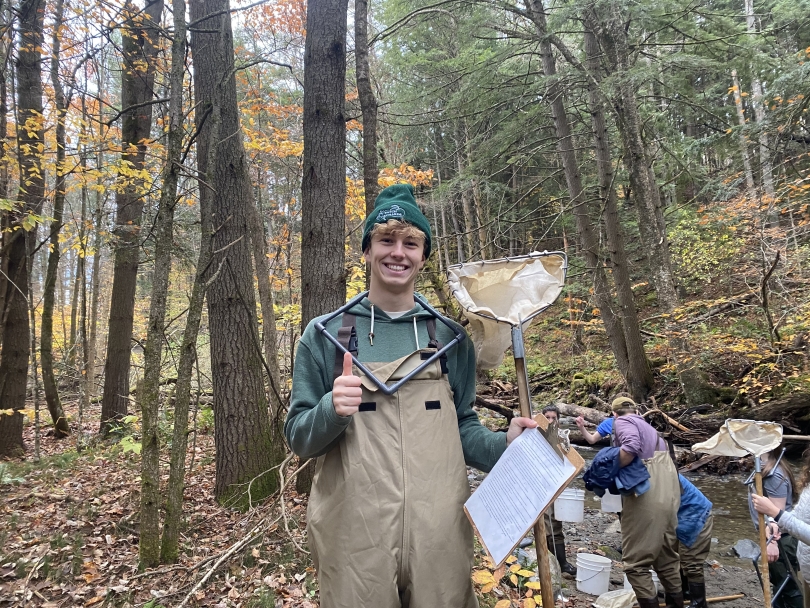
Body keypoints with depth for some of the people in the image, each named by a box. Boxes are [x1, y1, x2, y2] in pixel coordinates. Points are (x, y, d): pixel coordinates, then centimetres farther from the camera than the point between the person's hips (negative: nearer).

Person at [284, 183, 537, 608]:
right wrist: (331, 411, -20)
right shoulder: (325, 335, -1)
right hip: (354, 536, -1)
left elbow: (463, 428, 11)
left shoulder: (450, 337, 4)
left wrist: (504, 446, -9)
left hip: (440, 532, 2)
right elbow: (299, 437, 1)